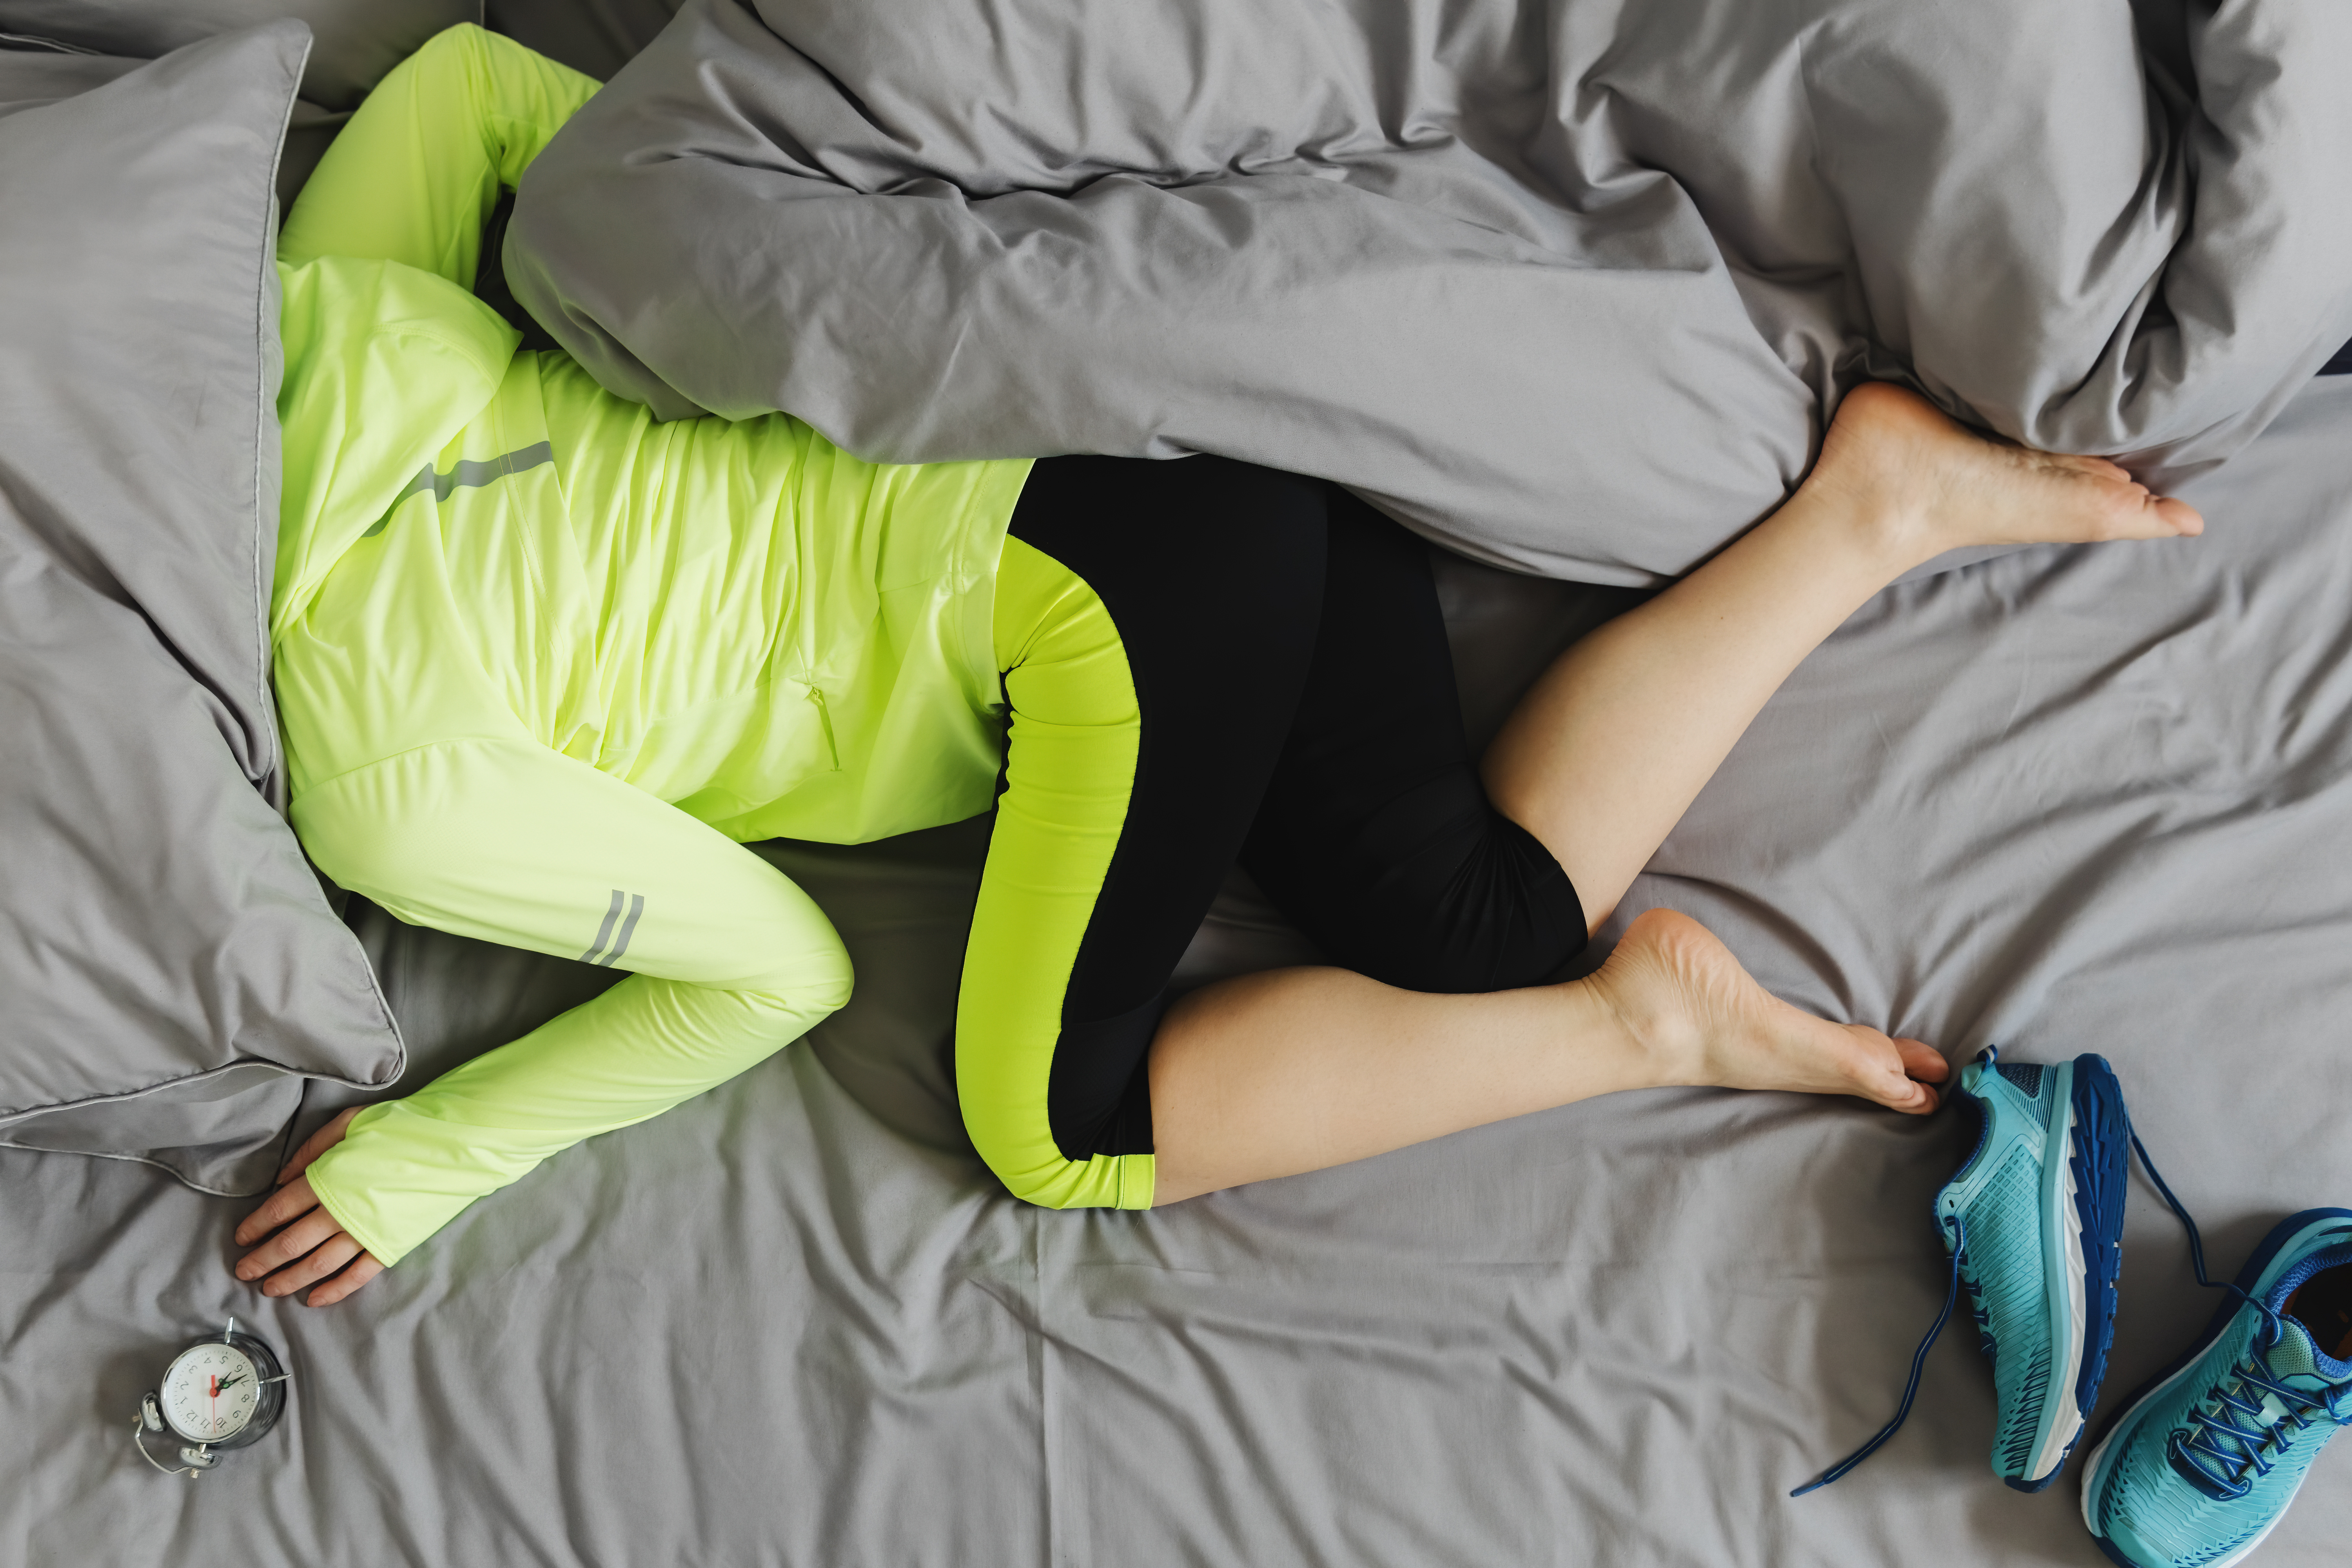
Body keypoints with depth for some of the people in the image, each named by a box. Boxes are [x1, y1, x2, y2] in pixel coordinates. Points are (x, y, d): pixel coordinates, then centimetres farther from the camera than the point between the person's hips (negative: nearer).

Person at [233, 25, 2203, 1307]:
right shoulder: (301, 318, 6)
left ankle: (1648, 1021, -1)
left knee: (1065, 1135, 0)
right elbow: (471, 71, 20)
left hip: (1117, 575, -9)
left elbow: (777, 970, -8)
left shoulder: (382, 779, -14)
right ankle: (1874, 494, 2)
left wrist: (433, 1156, 0)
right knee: (1489, 934, 8)